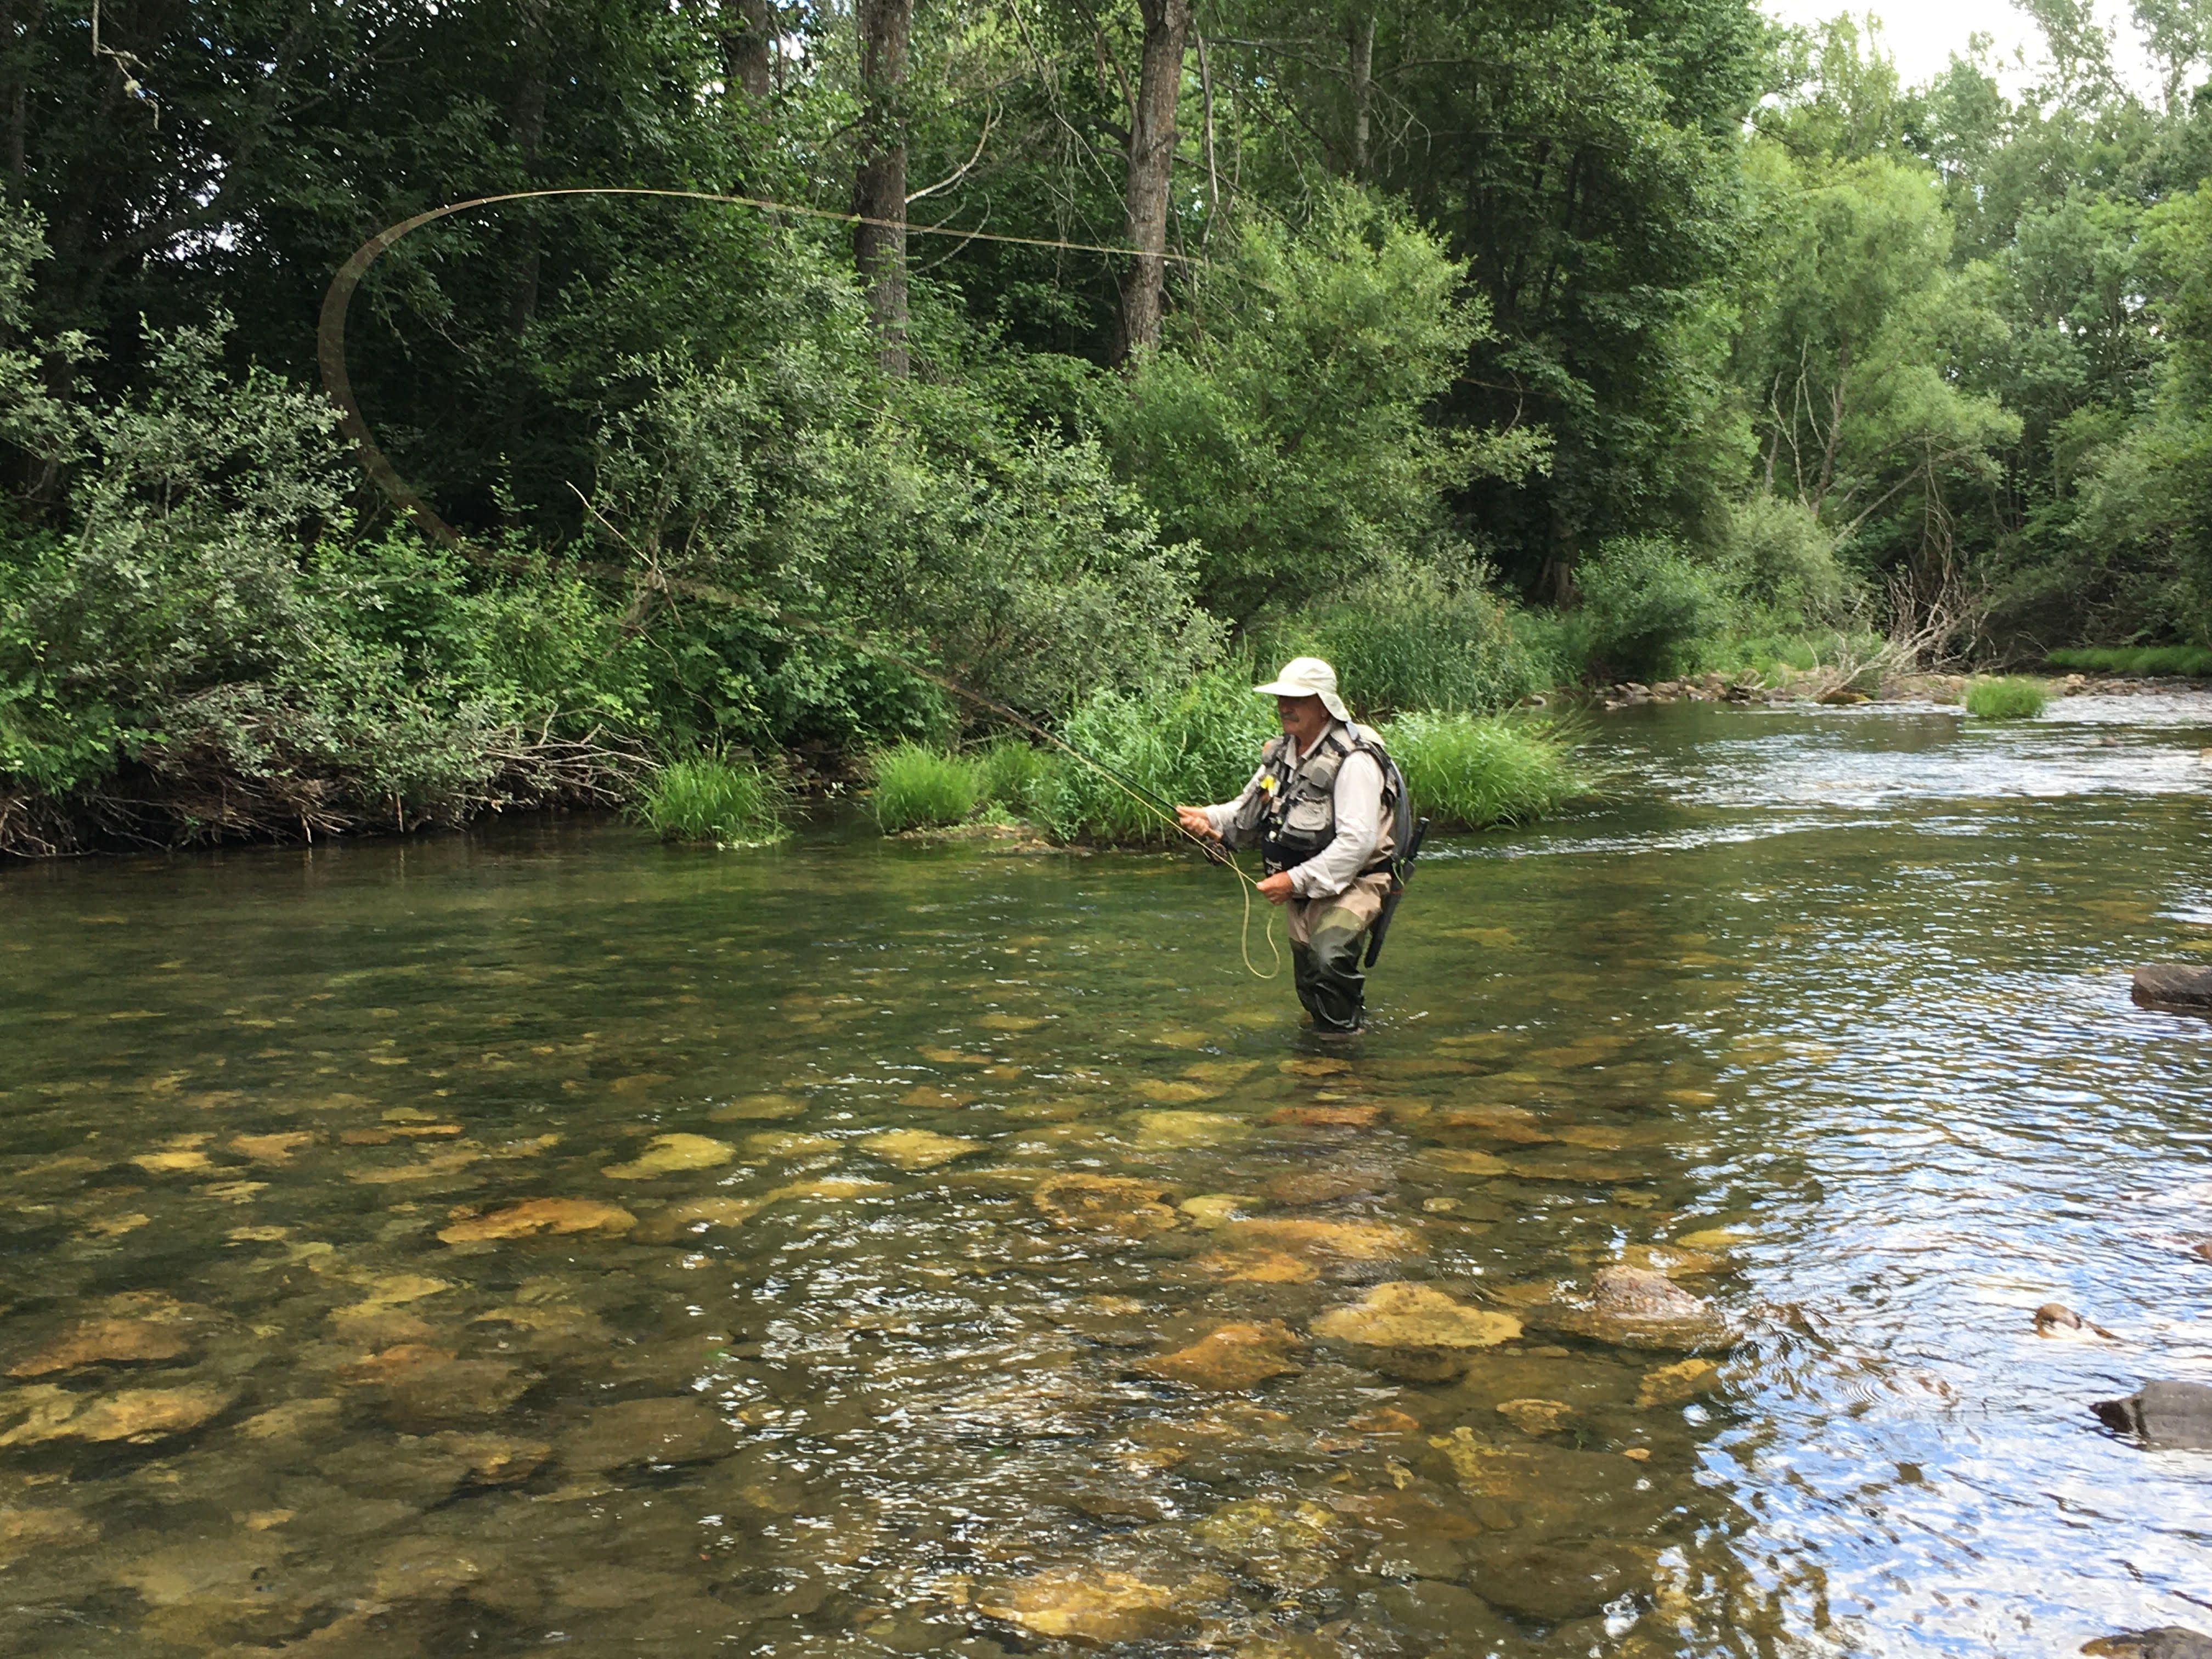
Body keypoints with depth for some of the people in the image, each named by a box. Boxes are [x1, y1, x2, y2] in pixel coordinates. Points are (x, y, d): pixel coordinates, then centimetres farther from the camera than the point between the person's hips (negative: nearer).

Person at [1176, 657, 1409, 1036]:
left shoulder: (1354, 761, -21)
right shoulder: (1282, 753, 6)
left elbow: (1356, 844, -27)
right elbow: (1247, 811, 13)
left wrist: (1296, 880, -28)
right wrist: (1209, 819, -8)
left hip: (1350, 884, -8)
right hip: (1303, 890, 8)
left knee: (1331, 954, -33)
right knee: (1310, 986, 16)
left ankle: (1339, 1039, -18)